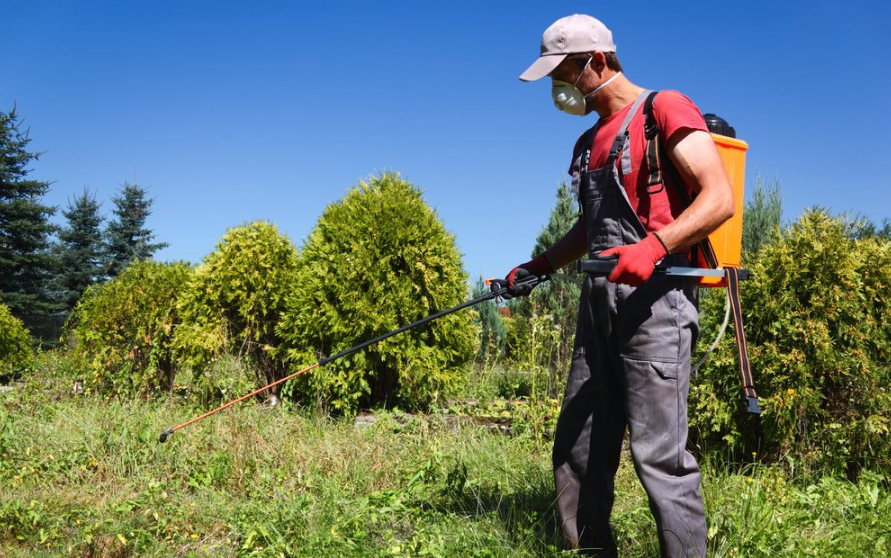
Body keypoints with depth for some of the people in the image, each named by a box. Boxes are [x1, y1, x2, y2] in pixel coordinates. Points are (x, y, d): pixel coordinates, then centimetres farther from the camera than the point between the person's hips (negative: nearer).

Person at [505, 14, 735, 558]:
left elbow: (720, 198, -13)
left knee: (658, 451, -11)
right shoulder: (589, 142, 22)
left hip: (655, 300, -8)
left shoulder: (664, 109, -2)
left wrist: (655, 245, -26)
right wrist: (539, 265, 20)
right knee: (576, 446, 8)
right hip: (600, 303, 8)